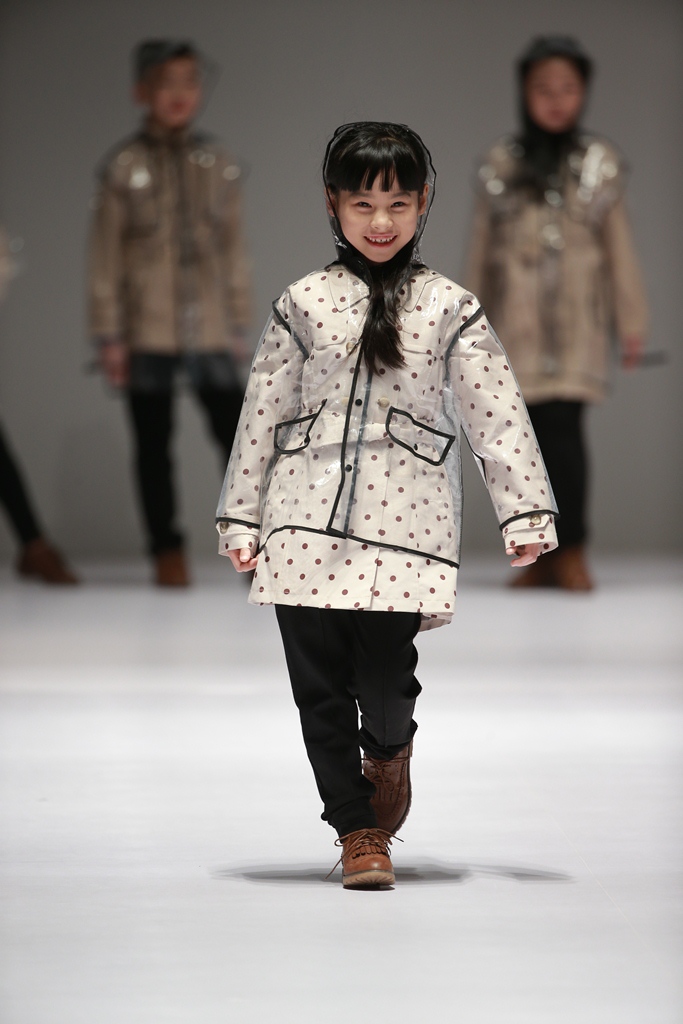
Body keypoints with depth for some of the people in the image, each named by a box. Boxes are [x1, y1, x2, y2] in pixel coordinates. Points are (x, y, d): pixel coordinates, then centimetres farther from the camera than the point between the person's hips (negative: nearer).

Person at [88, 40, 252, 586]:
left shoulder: (218, 162, 5)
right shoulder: (125, 166, -2)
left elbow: (234, 249, 10)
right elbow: (106, 255, -1)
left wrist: (239, 325, 8)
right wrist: (109, 335, -3)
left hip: (210, 332, 1)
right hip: (147, 332, -1)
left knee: (235, 435, -4)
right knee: (153, 444, 5)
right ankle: (167, 551, 14)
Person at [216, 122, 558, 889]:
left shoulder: (449, 308, 6)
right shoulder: (304, 303, 8)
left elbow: (497, 415, 4)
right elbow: (263, 412, 11)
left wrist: (526, 512, -2)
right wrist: (240, 515, 10)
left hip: (404, 521, -1)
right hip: (307, 520, 2)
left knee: (384, 673, -10)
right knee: (318, 679, 0)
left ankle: (388, 750, 27)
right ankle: (357, 830, 14)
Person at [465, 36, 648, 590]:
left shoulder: (598, 164, 5)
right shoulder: (501, 164, 7)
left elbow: (618, 247, 7)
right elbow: (482, 247, 12)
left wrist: (631, 324, 7)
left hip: (575, 322, -2)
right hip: (516, 324, 2)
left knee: (564, 429, -12)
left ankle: (570, 551, -4)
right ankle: (538, 554, 6)